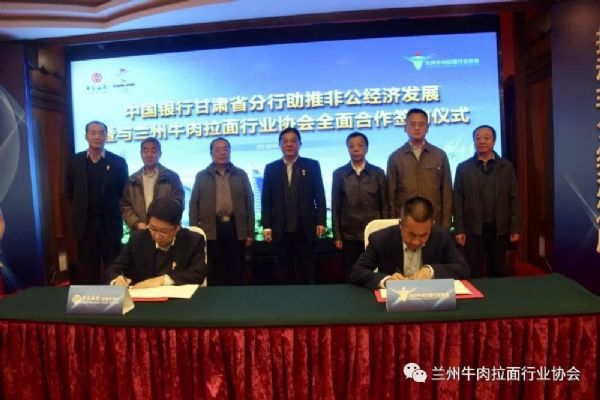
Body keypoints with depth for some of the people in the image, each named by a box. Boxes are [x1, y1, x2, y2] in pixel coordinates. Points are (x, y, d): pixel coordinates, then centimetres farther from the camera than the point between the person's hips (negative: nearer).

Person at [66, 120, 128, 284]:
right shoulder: (75, 161, 3)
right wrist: (80, 208, 9)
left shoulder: (118, 162, -3)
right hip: (85, 222, 2)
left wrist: (111, 208, 1)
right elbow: (70, 192, 12)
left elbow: (124, 193, 3)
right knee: (88, 267, 10)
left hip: (110, 222, -1)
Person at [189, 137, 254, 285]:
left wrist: (250, 233, 2)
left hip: (236, 229, 1)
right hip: (211, 230, -1)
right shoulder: (201, 176, 7)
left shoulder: (241, 175, 9)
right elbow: (194, 205, 5)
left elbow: (249, 203, 7)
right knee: (214, 275, 6)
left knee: (236, 274, 7)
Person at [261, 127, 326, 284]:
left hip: (305, 228, -1)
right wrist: (266, 226, 0)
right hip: (281, 230, 1)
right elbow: (266, 199, 6)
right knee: (283, 272, 9)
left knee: (306, 272, 7)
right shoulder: (271, 168, 8)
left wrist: (321, 222, -4)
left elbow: (320, 195, 2)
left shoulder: (312, 165, 4)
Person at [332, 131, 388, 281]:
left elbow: (384, 205, 5)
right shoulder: (339, 174, 4)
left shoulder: (378, 173, 5)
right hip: (349, 236, 0)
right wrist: (337, 236, 0)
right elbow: (335, 207, 3)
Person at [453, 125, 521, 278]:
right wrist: (459, 229, -6)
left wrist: (515, 227, 0)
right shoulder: (463, 167, 2)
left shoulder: (506, 166, 6)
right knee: (473, 274, 5)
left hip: (500, 229, 1)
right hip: (473, 229, -1)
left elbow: (513, 198, 5)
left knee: (498, 272, 13)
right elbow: (458, 199, 0)